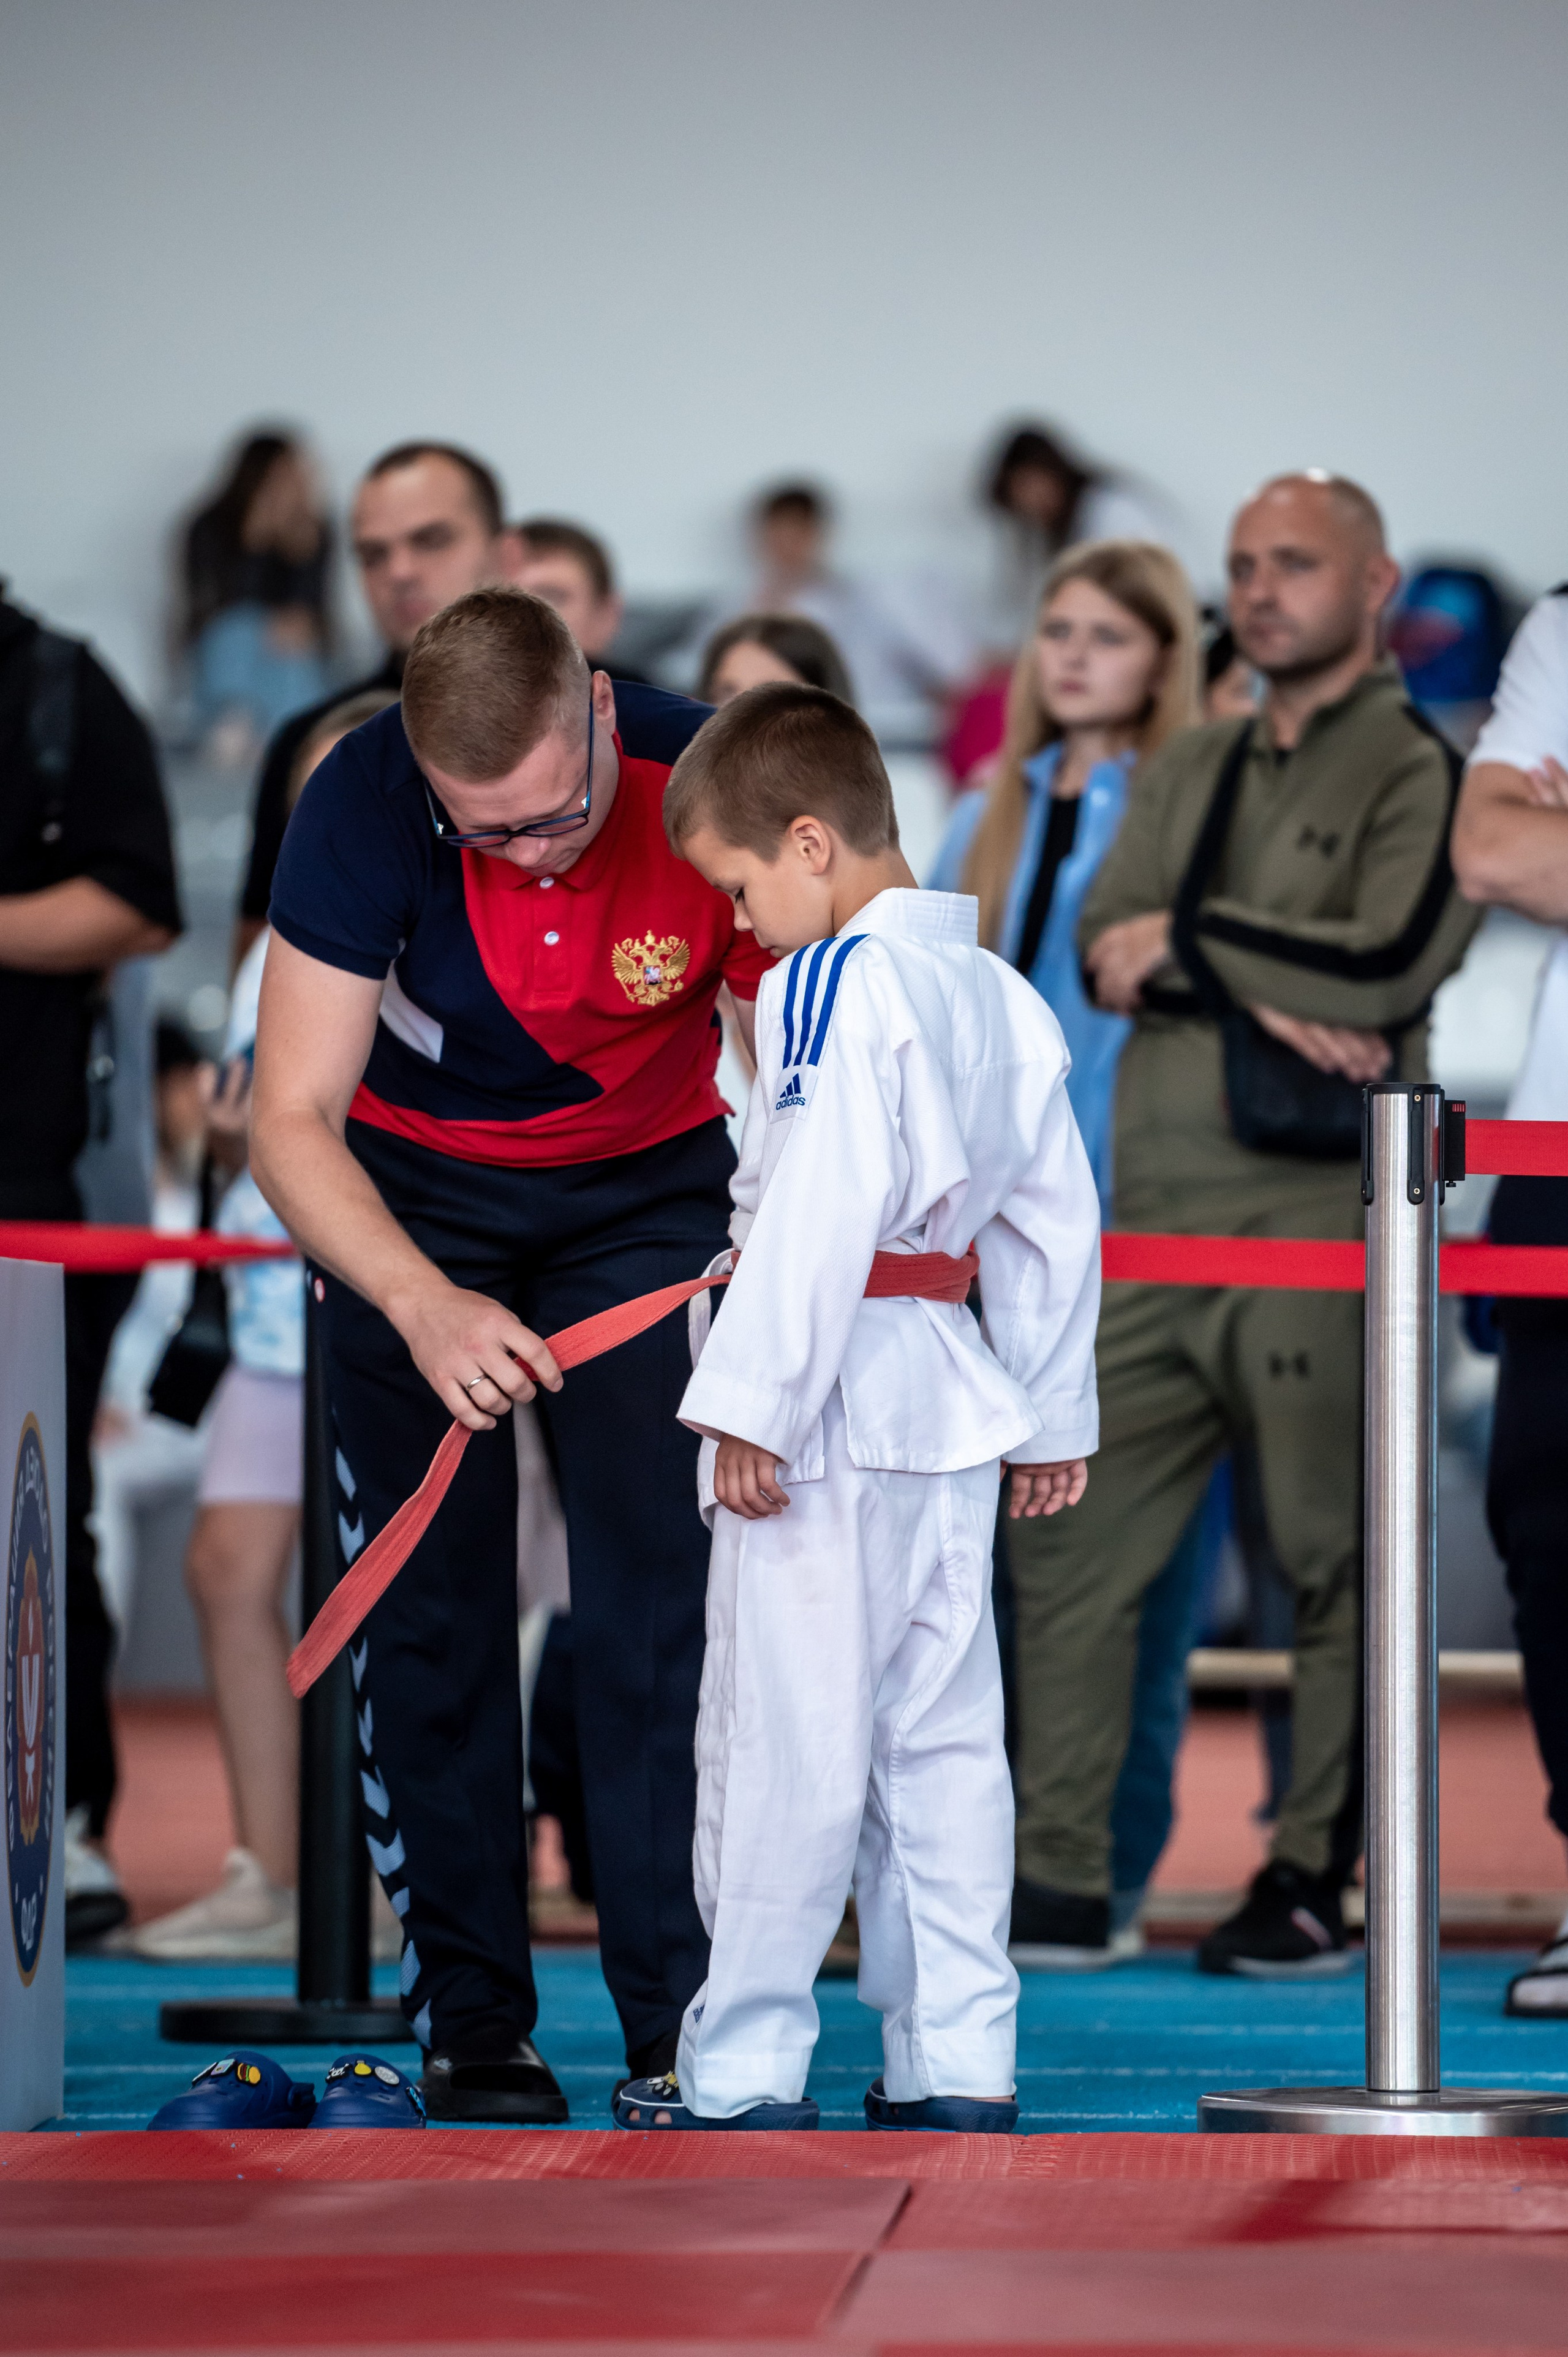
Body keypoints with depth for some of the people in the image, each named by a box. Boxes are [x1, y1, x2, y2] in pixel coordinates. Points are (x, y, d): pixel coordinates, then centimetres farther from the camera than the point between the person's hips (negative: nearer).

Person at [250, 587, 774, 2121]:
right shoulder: (362, 811, -29)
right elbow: (293, 1119, -29)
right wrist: (425, 1308, -45)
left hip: (647, 1189, 0)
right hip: (410, 1198, 0)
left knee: (663, 1602, -9)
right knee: (434, 1611, -3)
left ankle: (681, 2020, -6)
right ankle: (470, 2022, 4)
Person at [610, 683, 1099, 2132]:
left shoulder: (833, 984, -12)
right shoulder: (1000, 995, 13)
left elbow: (821, 1209, -21)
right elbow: (1054, 1216, 18)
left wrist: (753, 1403, -20)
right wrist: (1052, 1413, 25)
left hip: (832, 1404, -8)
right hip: (954, 1409, 8)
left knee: (783, 1741, -3)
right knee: (941, 1739, 10)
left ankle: (745, 2070, 1)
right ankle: (957, 2063, 11)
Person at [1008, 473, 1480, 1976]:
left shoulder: (1416, 770, 0)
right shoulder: (1189, 771, 21)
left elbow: (1391, 962, -14)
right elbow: (1104, 949, 7)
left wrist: (1189, 940, -3)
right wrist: (1268, 993, -10)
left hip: (1322, 1221, -6)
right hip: (1156, 1220, 6)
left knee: (1332, 1558, -3)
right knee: (1067, 1544, 3)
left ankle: (1312, 1882, 3)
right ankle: (1054, 1878, 8)